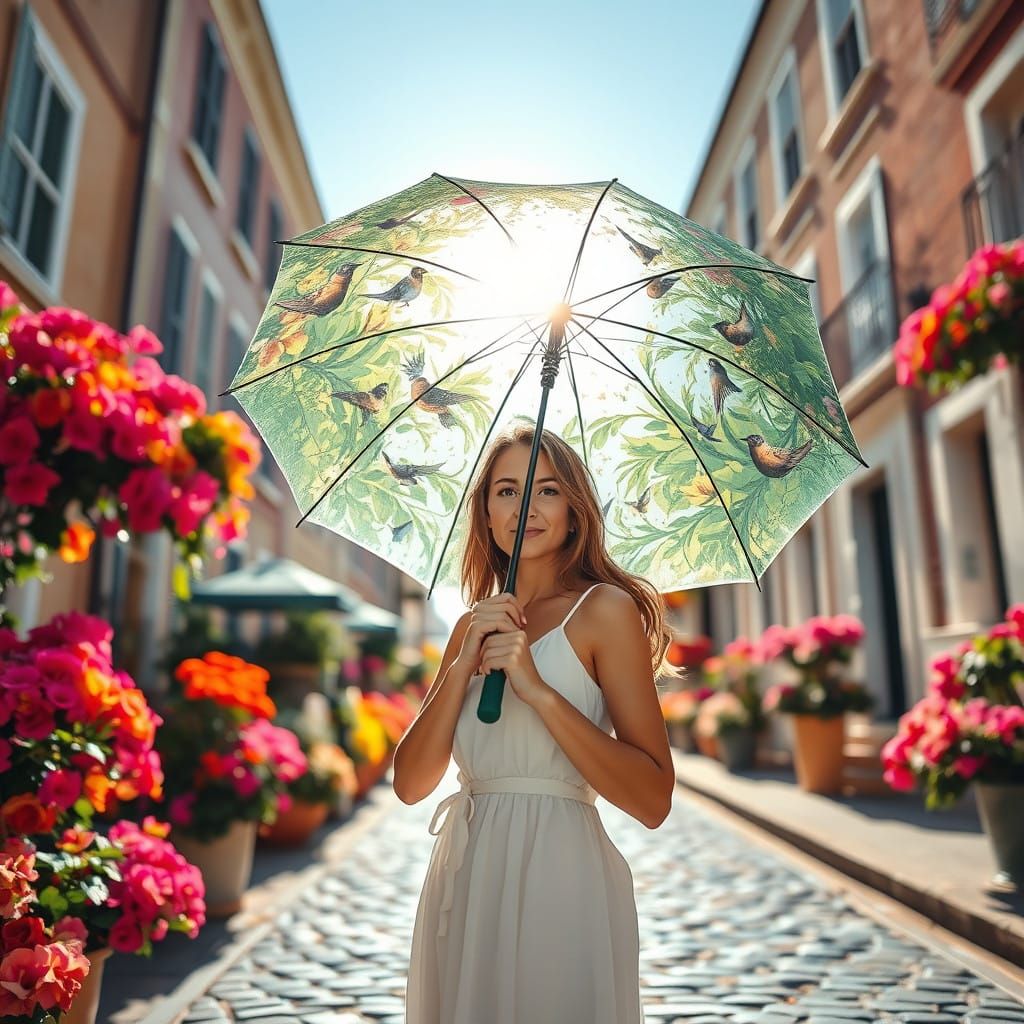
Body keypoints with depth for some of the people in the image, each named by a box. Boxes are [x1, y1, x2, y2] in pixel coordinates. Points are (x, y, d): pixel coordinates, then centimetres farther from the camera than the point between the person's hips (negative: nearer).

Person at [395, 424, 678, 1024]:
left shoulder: (605, 609, -8)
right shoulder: (474, 626, 9)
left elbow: (653, 801, -16)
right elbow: (411, 784, 0)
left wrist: (535, 687, -23)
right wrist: (464, 665, -13)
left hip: (557, 880, -5)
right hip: (462, 878, 5)